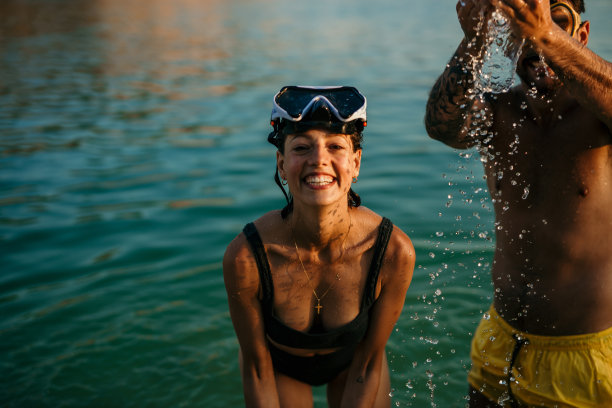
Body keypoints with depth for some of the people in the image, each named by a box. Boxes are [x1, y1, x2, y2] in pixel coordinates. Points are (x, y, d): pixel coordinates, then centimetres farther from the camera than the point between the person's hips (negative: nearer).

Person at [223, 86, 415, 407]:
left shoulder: (394, 251, -33)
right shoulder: (244, 256, -35)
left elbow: (368, 363, -18)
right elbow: (257, 368, -19)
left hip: (351, 359, 1)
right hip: (280, 363, -1)